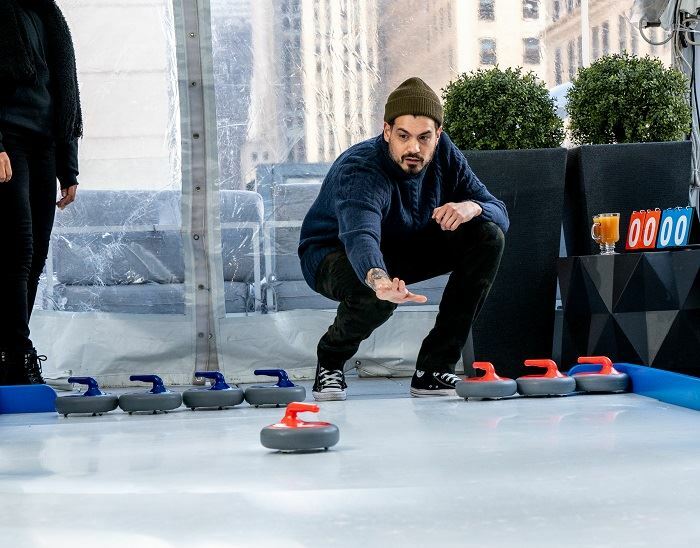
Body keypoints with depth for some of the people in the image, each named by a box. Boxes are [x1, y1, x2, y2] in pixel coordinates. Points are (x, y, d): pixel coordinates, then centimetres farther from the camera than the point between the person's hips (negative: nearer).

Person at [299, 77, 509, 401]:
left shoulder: (444, 153, -14)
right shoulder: (359, 170, -33)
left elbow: (500, 213, -11)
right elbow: (360, 235, -53)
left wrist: (472, 207, -36)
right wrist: (378, 279, -75)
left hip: (404, 248, 6)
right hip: (334, 254, -6)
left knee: (488, 236, -16)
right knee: (377, 294, -40)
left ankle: (434, 368, -13)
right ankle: (331, 359, -4)